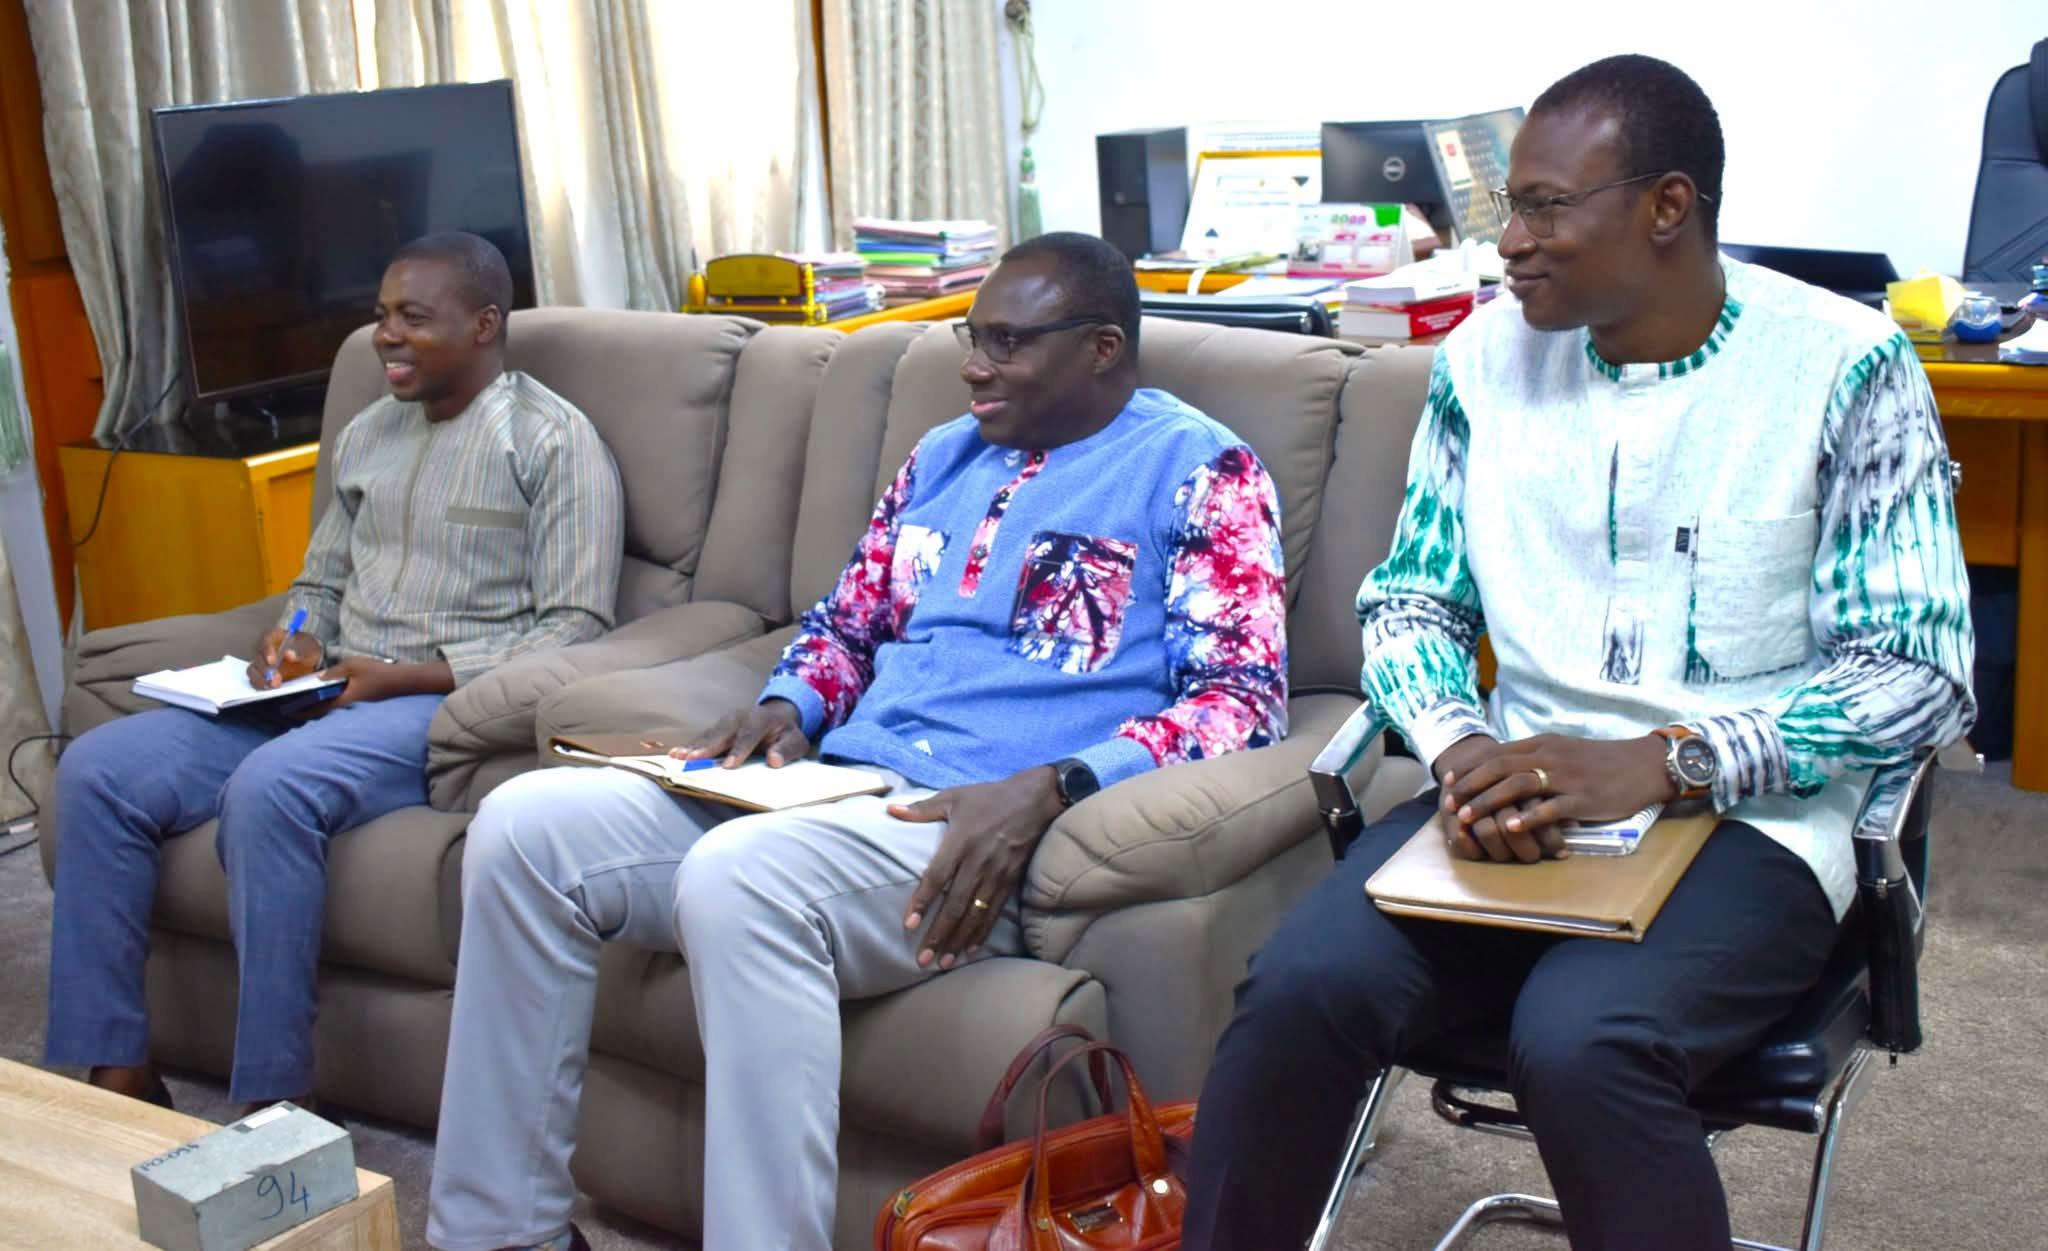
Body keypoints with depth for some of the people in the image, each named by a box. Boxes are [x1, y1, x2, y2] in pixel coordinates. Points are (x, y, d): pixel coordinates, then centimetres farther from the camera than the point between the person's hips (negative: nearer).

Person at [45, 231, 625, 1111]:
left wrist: (413, 676, -17)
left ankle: (274, 1099, -25)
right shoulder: (366, 435, 21)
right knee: (96, 768, -11)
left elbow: (576, 627, -10)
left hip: (448, 704, -7)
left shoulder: (552, 439, -3)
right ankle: (117, 1074, -7)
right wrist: (293, 640, 4)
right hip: (325, 697, 8)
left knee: (268, 787, -36)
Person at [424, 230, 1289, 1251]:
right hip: (830, 790, 8)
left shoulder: (1198, 471, 0)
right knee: (523, 823, -10)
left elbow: (1244, 699, -10)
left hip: (985, 830, -7)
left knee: (737, 876, -37)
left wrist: (1048, 790, -24)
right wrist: (787, 707, 5)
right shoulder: (945, 456, 22)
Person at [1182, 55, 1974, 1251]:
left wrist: (1657, 763, -22)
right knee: (1299, 989, -24)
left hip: (1752, 821, -3)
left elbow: (1923, 670, -9)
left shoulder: (1845, 366, -7)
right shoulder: (1488, 356, 7)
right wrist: (1461, 751, -11)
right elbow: (1410, 602, 12)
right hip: (1519, 798, 4)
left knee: (1581, 1041, -34)